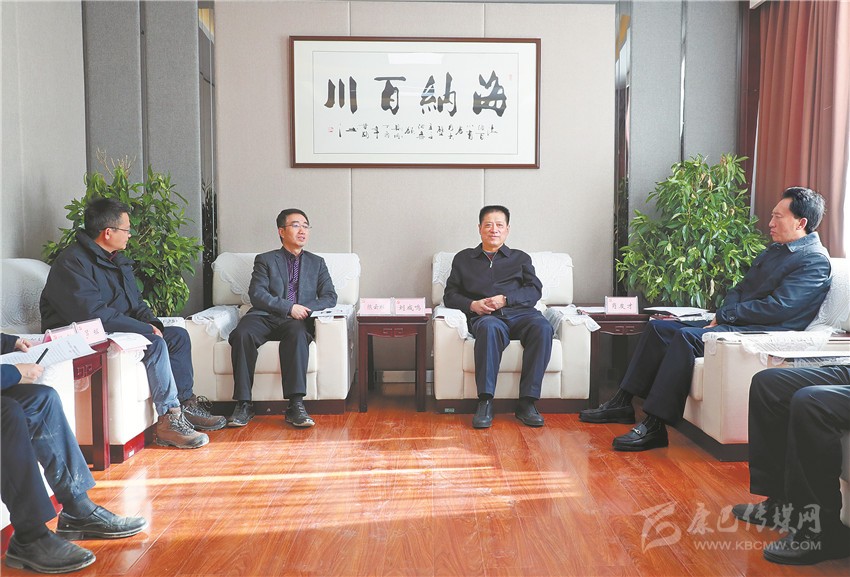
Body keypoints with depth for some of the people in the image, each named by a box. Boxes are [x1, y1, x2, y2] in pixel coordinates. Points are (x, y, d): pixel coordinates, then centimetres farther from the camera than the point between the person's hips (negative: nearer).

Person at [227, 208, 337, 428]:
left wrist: (305, 309, -7)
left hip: (296, 321, 0)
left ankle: (295, 405, -41)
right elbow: (257, 294, 1)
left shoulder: (317, 263, 23)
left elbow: (330, 296, 12)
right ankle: (243, 404, -29)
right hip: (265, 317, 0)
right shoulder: (265, 260, 16)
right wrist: (289, 307, -13)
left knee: (297, 333, -37)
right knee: (241, 334, -33)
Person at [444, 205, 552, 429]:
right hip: (485, 317, -1)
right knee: (489, 327, -40)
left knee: (542, 327, -34)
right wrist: (472, 304, -3)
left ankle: (526, 402, -32)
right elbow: (450, 295, 18)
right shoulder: (463, 258, 26)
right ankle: (485, 402, -39)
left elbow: (535, 291, 12)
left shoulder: (521, 258, 27)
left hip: (520, 313, 1)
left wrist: (505, 299, -6)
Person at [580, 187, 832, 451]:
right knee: (658, 327, 0)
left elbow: (777, 308, -19)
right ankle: (622, 404, -1)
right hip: (734, 322, 10)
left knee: (686, 336, -31)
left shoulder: (815, 261, -9)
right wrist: (722, 315, -2)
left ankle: (655, 426, -32)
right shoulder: (775, 249, 21)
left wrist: (724, 315, -12)